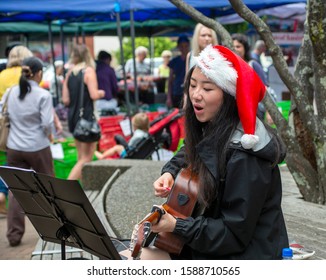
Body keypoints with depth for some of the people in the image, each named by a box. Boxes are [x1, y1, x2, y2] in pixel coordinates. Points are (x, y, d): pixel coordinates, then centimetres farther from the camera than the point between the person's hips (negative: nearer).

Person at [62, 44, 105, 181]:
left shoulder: (69, 73, 7)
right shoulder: (89, 71, -9)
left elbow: (65, 100, 5)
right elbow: (94, 95, -18)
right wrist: (101, 93, 3)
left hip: (73, 117, 7)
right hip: (87, 116, -7)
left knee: (81, 158, 16)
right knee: (86, 159, -2)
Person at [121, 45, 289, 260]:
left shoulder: (244, 156, -27)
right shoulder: (210, 131, -1)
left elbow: (235, 234, -23)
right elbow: (187, 156, 22)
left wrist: (177, 225, -27)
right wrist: (170, 173, 2)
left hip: (241, 255, -8)